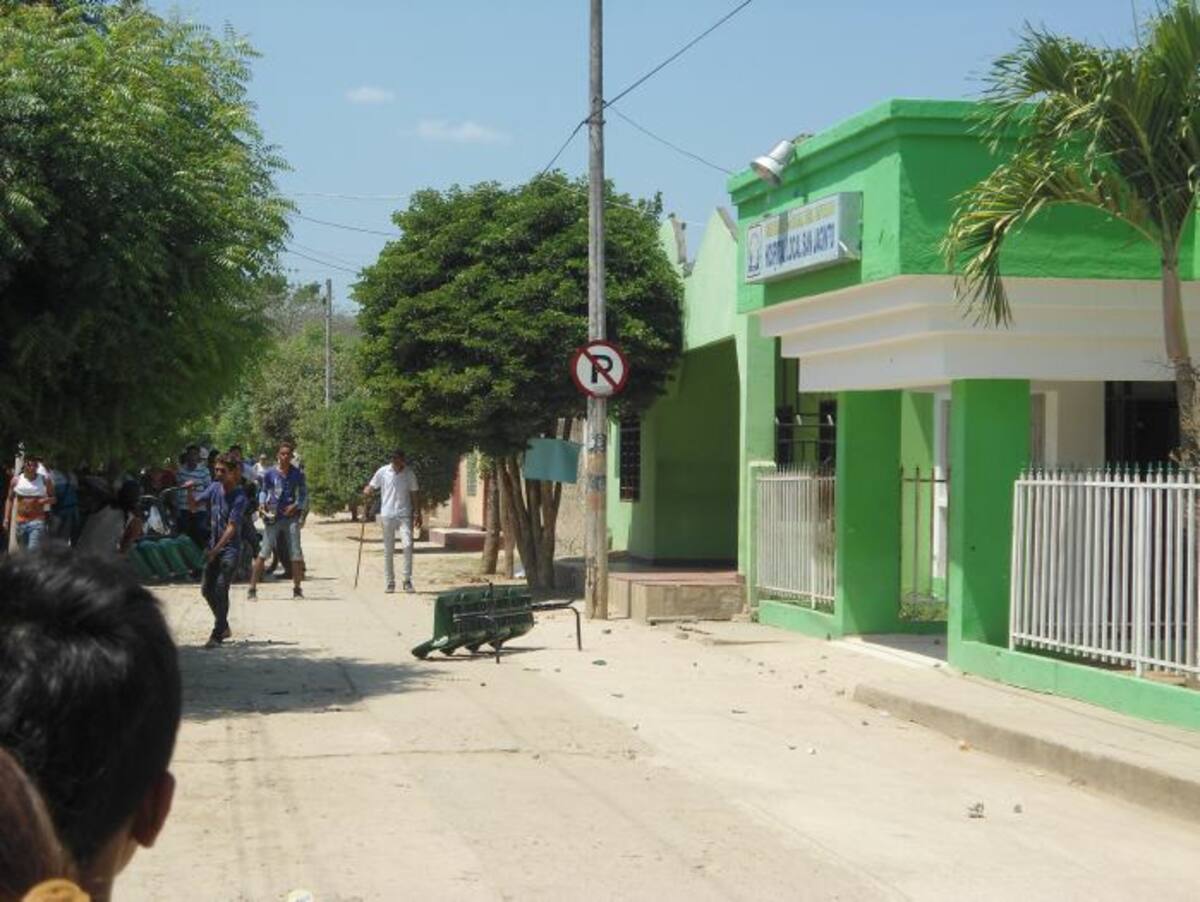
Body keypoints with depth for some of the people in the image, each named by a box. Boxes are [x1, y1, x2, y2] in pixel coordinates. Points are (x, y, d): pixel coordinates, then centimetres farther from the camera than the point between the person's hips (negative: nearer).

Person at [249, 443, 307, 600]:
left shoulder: (298, 474, 2)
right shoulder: (270, 473, 0)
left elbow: (304, 494, 9)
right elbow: (264, 491, 13)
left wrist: (296, 506, -8)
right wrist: (262, 503, -5)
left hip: (291, 516, 1)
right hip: (273, 517, -1)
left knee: (296, 554, 0)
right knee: (264, 553, -4)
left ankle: (297, 589, 13)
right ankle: (252, 588, 0)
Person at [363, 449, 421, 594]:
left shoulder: (409, 474, 3)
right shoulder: (383, 472, 0)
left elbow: (415, 494, 8)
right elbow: (371, 487, 5)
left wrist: (418, 514, 4)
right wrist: (366, 494, -18)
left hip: (404, 515, 0)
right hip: (387, 515, 0)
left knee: (407, 545, -15)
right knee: (388, 550, 4)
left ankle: (407, 579, -8)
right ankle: (390, 582, 12)